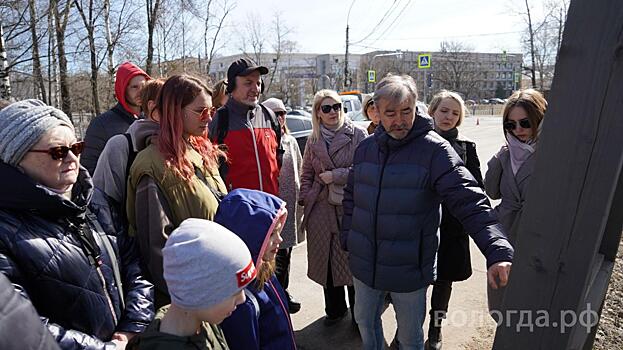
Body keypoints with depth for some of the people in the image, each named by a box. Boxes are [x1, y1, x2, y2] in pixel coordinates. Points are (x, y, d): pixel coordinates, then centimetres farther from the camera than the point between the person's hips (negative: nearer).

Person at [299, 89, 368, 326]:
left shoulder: (357, 134, -2)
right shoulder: (313, 140, 10)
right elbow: (307, 174, 17)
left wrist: (336, 176, -11)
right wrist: (305, 198, 7)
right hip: (321, 209, 4)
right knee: (326, 261, 12)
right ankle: (334, 309, 33)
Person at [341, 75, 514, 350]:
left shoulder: (434, 149, -15)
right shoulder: (365, 147, 0)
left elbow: (470, 202, -23)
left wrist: (498, 252, -35)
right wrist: (347, 239, 7)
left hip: (410, 270, -4)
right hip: (364, 265, 4)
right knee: (365, 320, 25)